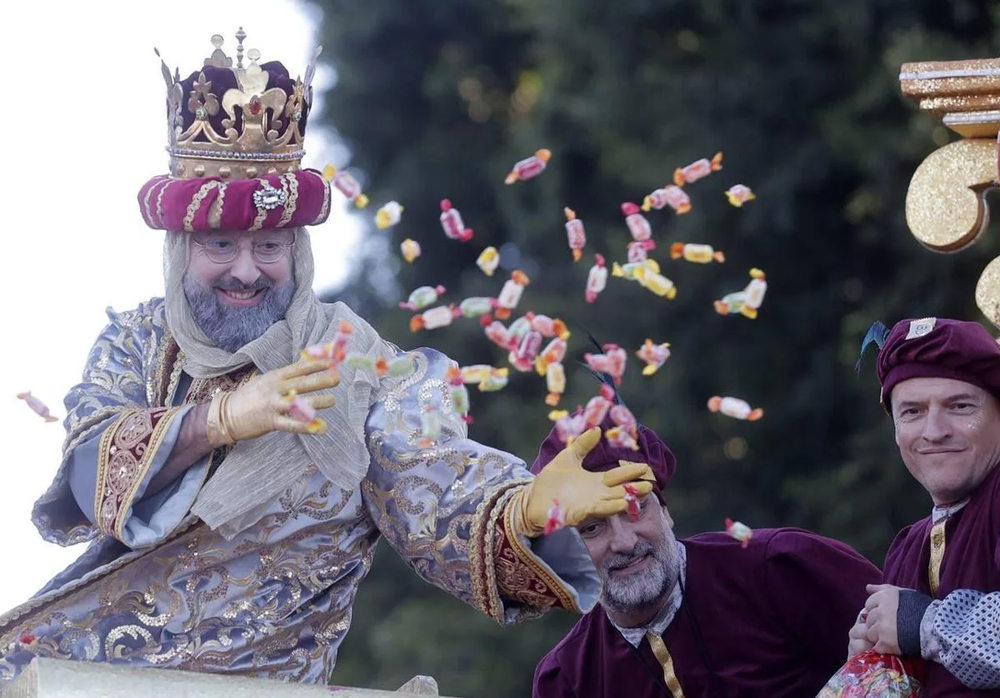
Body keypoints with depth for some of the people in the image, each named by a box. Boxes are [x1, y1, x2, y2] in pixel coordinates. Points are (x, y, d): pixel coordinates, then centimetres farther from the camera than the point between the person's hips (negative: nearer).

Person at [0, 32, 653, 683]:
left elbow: (435, 504, -12)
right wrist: (218, 419, -24)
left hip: (257, 673, -3)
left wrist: (529, 507, -33)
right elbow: (88, 475, -9)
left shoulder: (358, 368, -2)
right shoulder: (138, 342, 6)